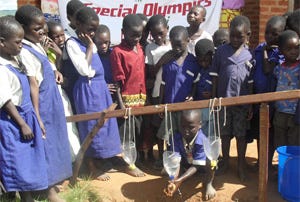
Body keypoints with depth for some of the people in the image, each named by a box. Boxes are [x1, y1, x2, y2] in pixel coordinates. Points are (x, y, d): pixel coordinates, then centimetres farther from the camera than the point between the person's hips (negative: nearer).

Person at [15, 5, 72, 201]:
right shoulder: (24, 52, -21)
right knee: (47, 144, 1)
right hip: (43, 104, -9)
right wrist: (36, 116, -21)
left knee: (55, 140, 18)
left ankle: (54, 178, 35)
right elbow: (33, 84, -23)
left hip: (52, 101, 9)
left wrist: (55, 71, 2)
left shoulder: (37, 44, 6)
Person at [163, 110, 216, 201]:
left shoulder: (202, 141, -39)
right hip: (187, 164, 4)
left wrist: (180, 180, -51)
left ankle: (208, 184, -12)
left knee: (210, 157, -35)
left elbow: (196, 165, -38)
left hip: (202, 165, -4)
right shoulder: (177, 138, -29)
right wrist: (174, 180, -51)